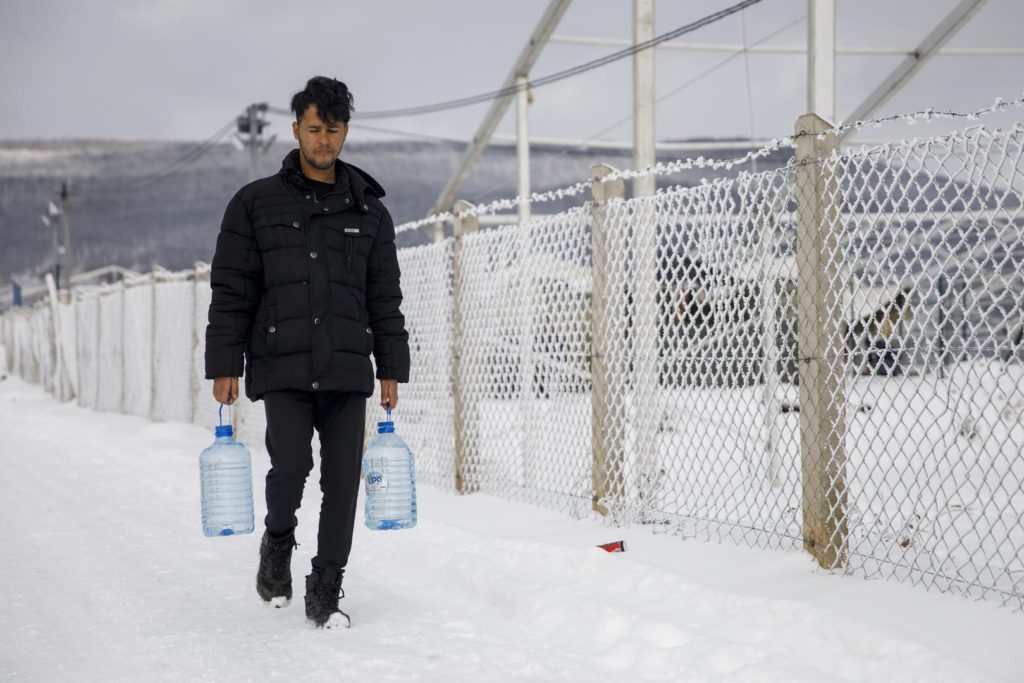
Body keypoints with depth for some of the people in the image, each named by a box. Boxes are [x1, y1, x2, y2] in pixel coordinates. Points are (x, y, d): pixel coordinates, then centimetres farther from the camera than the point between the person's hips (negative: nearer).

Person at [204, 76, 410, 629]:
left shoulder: (369, 211, 12)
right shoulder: (256, 204, 6)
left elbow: (385, 299, 13)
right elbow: (230, 292, 4)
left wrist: (392, 368, 8)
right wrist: (224, 365, -2)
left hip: (347, 373, 2)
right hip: (282, 369, -2)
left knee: (342, 481, -1)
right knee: (290, 467, -15)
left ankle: (326, 592, 11)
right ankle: (278, 542, 17)